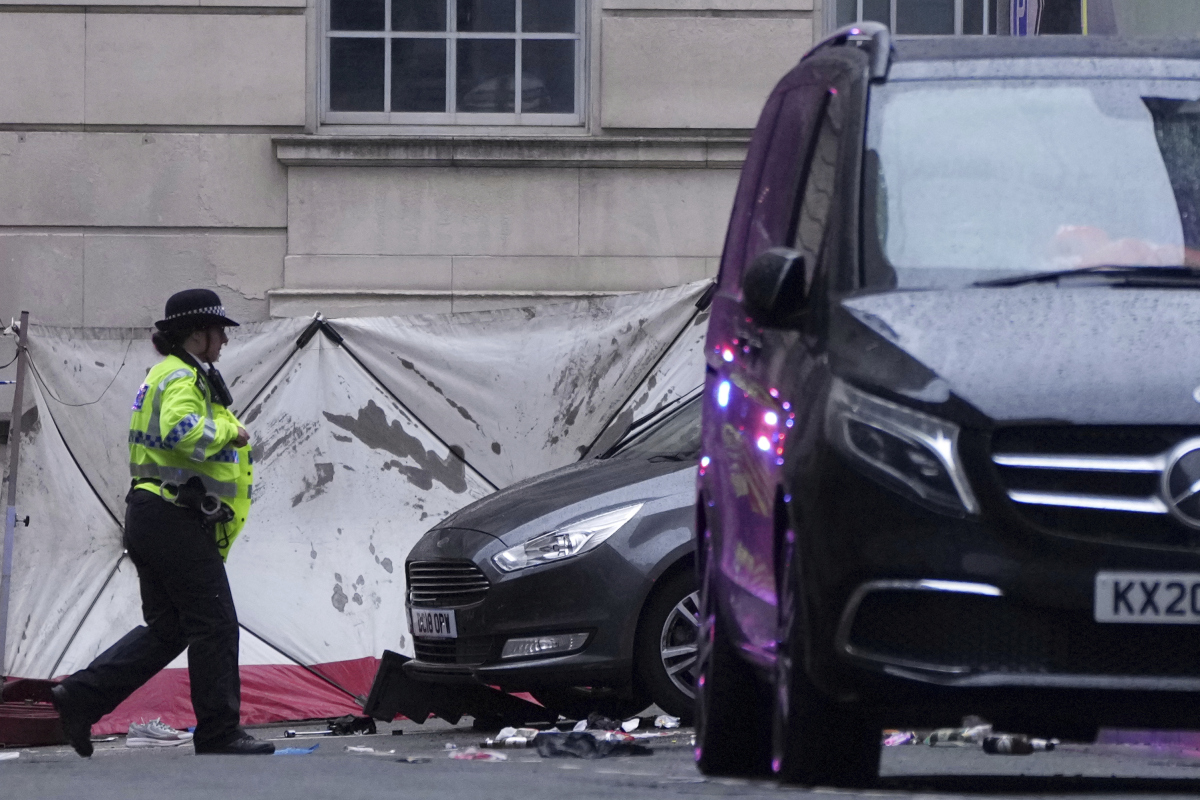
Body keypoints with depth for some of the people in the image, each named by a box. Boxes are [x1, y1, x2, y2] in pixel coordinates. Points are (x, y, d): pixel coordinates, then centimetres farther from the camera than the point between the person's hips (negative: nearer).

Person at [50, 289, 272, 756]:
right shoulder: (183, 377, -13)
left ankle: (80, 696, 5)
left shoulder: (166, 376, 22)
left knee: (166, 628, 11)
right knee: (214, 625, -5)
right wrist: (229, 431, -16)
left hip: (150, 518, 11)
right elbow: (182, 430, -31)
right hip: (176, 520, -11)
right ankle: (219, 733, -3)